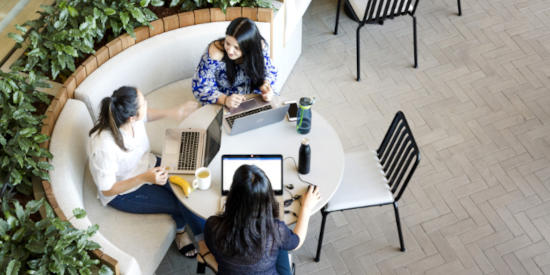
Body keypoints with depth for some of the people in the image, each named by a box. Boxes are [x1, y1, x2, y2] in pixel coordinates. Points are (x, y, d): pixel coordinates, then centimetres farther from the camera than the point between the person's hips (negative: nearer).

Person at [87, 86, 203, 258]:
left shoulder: (131, 116, -21)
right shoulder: (104, 147, -39)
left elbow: (146, 115, 7)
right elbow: (107, 190, -25)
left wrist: (169, 113, -10)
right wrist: (144, 178, -38)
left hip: (147, 165, 6)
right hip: (122, 192, -6)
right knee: (181, 205, -12)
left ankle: (181, 230, 14)